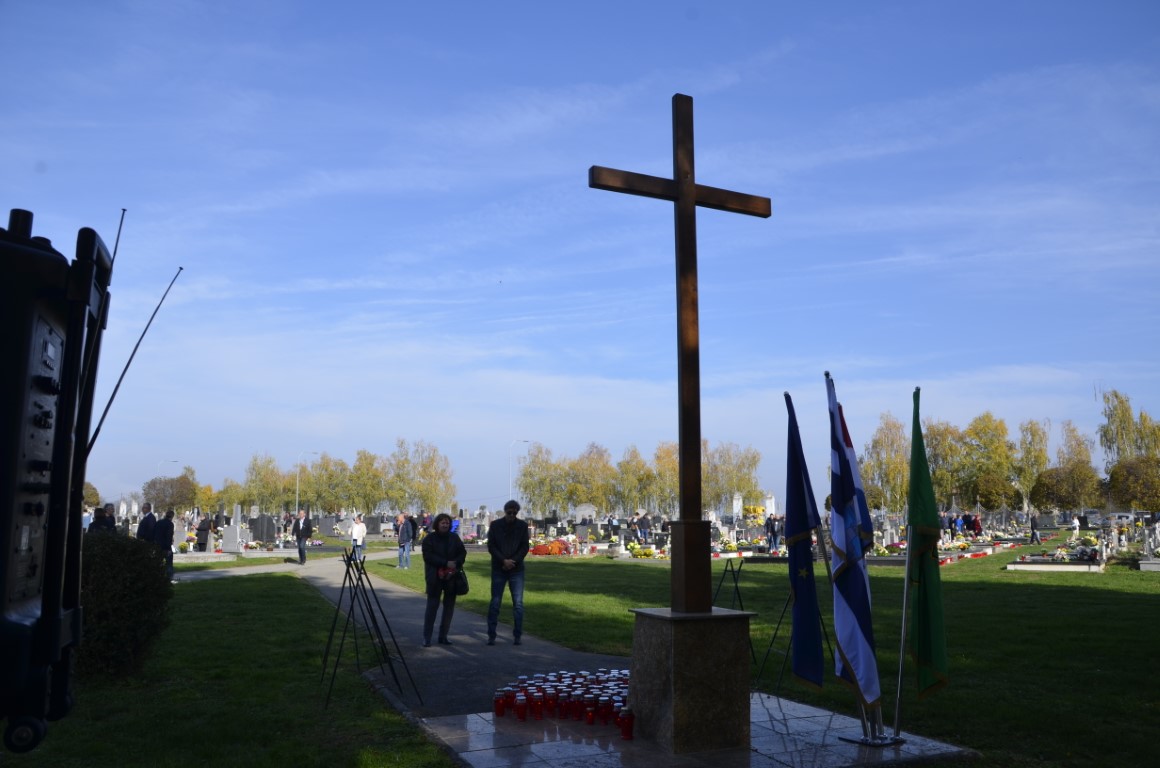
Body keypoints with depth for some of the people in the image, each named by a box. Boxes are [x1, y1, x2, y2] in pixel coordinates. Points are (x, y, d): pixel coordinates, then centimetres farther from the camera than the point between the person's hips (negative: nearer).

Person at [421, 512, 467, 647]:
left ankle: (443, 636, 16)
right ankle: (426, 637, 2)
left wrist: (456, 563, -11)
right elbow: (428, 556, -12)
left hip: (452, 576, 4)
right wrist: (446, 563, -19)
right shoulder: (429, 538, -2)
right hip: (435, 577, -4)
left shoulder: (454, 537, 9)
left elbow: (463, 552, 9)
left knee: (449, 606, 7)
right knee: (432, 606, -4)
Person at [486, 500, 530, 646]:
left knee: (518, 603, -1)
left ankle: (517, 635, 7)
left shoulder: (522, 526, 3)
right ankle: (491, 636, 7)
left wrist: (513, 561, -11)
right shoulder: (495, 525, 1)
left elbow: (525, 547, 1)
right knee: (495, 603, 0)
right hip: (498, 569, -1)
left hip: (516, 569, 1)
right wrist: (504, 560, -14)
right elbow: (491, 546, -2)